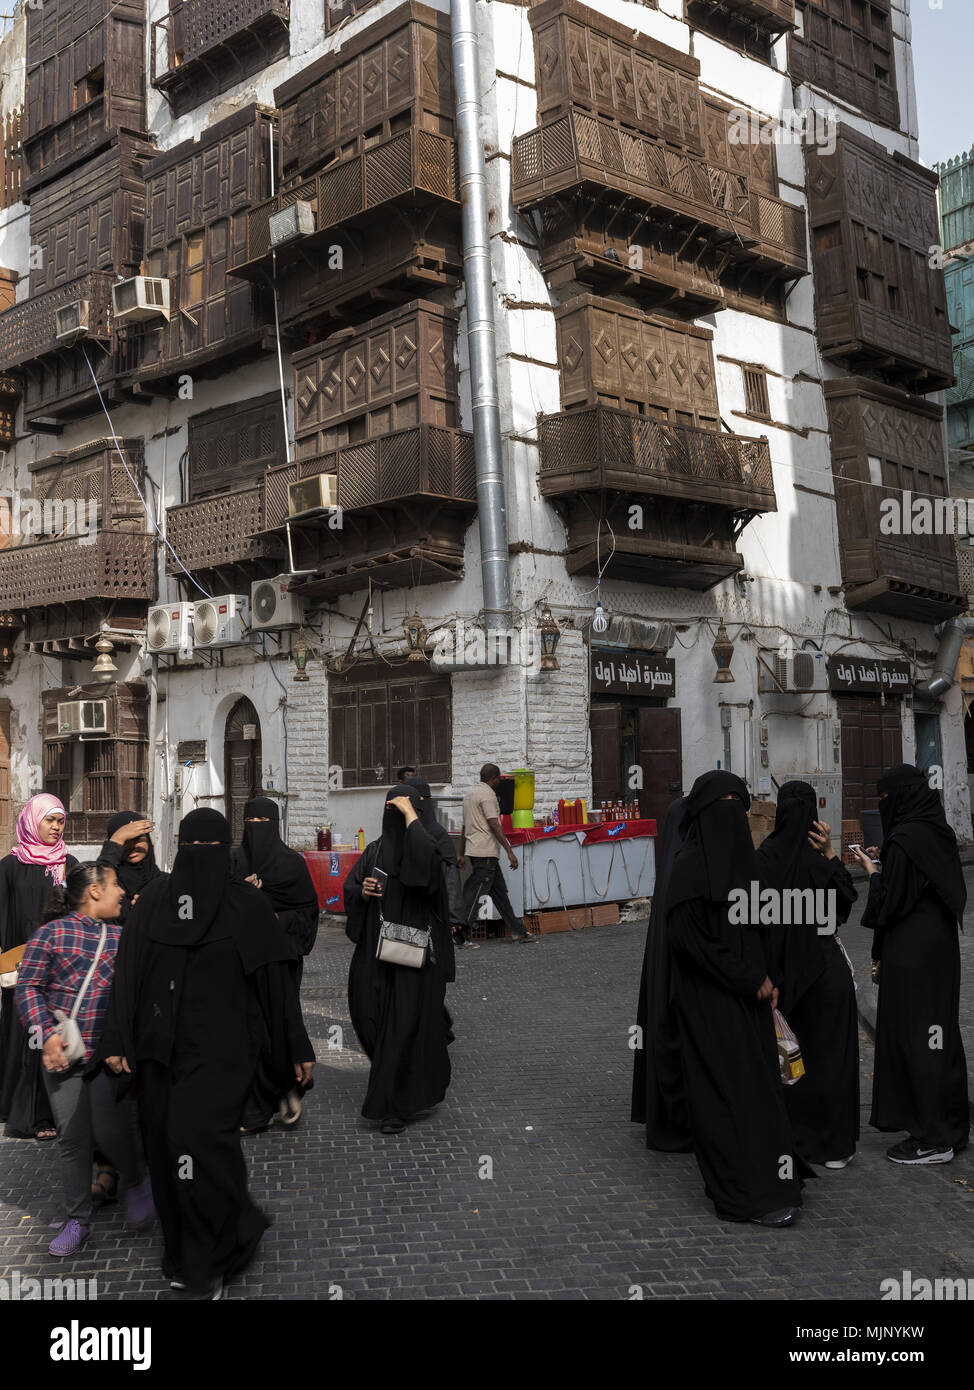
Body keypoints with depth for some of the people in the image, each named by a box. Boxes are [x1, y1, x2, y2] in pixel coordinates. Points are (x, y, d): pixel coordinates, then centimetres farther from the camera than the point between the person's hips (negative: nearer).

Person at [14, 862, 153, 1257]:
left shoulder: (124, 936, 8)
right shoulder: (52, 933, 0)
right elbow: (28, 986, -2)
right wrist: (46, 1035, -10)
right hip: (62, 1054, -1)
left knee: (110, 1131, -6)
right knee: (72, 1137, 5)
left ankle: (135, 1181, 25)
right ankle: (77, 1221, 21)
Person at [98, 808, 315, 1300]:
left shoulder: (246, 903, -2)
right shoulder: (153, 900, 5)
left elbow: (276, 978, 1)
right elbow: (127, 972, 4)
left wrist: (297, 1048, 2)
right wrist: (117, 1041, -2)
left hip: (220, 1047, -3)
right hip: (159, 1047, 4)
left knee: (197, 1137, -14)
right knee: (165, 1148, 6)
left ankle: (208, 1263, 4)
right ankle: (183, 1253, 26)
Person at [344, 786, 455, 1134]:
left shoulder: (424, 847, -7)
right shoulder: (374, 851, 10)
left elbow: (425, 857, -32)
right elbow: (350, 890, 12)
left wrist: (409, 813, -23)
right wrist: (363, 891, -11)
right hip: (376, 949, 6)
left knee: (404, 1025, -4)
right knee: (370, 1016, 5)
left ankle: (395, 1106, 6)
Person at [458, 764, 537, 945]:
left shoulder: (470, 794, 19)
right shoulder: (487, 794, -11)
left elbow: (464, 827, 23)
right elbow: (494, 825, -19)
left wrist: (462, 854, 26)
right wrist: (510, 851, -19)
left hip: (474, 849, 10)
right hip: (485, 852, -10)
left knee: (499, 892, 10)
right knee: (474, 893, -8)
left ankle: (519, 932, 14)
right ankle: (459, 935, -8)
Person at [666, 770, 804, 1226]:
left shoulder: (740, 857, 10)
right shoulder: (690, 865, -15)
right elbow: (687, 936, -20)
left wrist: (766, 978, 6)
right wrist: (751, 980, -14)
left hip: (748, 999, 8)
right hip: (712, 1002, -8)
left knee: (758, 1083, 11)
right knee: (730, 1089, -2)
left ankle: (768, 1180, 22)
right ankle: (750, 1194, 7)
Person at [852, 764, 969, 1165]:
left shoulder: (903, 840, -20)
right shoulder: (938, 831, 7)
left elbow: (890, 902, -18)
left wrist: (872, 871, -3)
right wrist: (884, 864, 13)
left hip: (912, 952, -9)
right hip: (941, 945, 9)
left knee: (914, 1035, -1)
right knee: (940, 1031, 16)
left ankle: (932, 1139, 6)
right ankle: (952, 1125, 27)